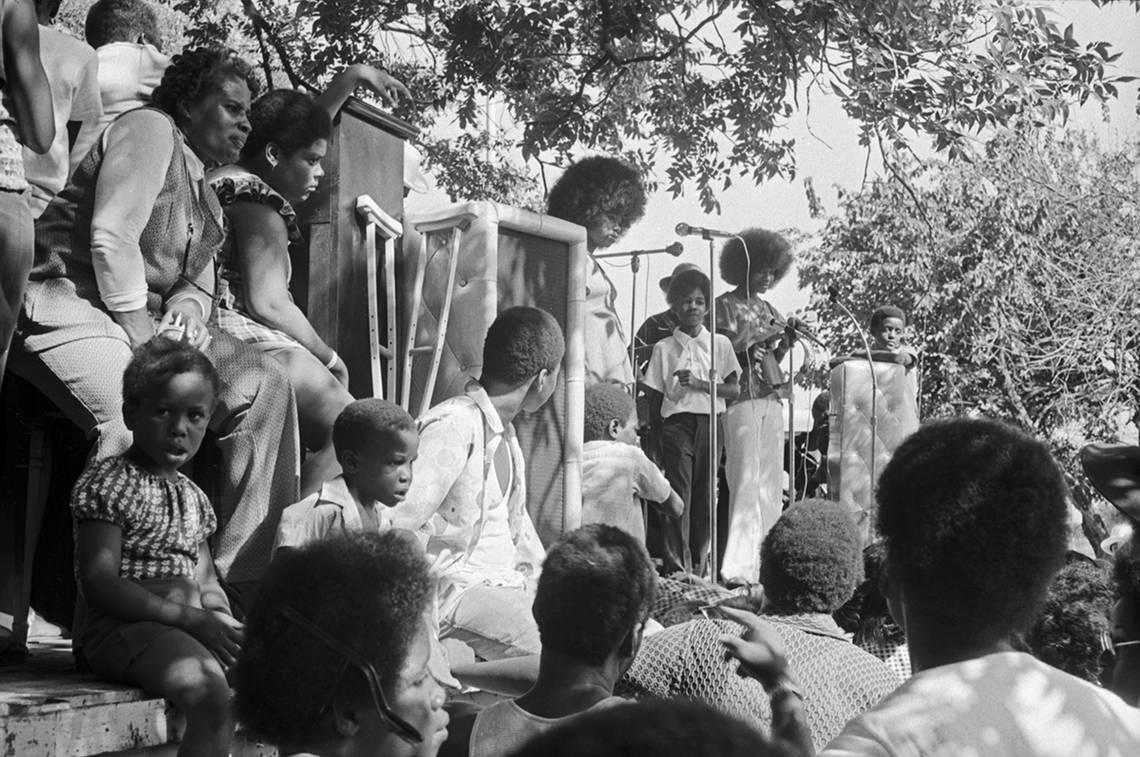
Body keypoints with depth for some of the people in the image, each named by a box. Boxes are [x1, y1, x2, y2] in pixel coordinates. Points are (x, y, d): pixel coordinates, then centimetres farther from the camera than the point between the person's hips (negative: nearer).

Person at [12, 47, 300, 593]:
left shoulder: (205, 195, 25)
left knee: (264, 385, -6)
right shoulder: (150, 129, -3)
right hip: (74, 305, -9)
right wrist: (141, 337, -17)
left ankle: (251, 575, -9)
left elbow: (199, 285, 20)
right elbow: (112, 237, -15)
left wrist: (184, 311, -6)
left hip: (147, 318, 9)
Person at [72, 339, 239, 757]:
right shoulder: (106, 482, -6)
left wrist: (223, 619, -2)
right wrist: (189, 617, -19)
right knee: (210, 695, -33)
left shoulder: (192, 497, 19)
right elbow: (100, 586, -15)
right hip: (123, 626, -8)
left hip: (191, 625, 8)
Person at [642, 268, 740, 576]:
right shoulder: (664, 348, 9)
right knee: (679, 492, -11)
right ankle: (676, 566, -12)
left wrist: (700, 384, -9)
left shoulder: (720, 344, 11)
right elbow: (655, 397, 9)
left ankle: (698, 565, 8)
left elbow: (734, 389, 4)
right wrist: (654, 431, 1)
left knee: (704, 493, 1)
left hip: (710, 423, 2)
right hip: (676, 421, -1)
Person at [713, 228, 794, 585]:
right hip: (741, 398, -7)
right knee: (746, 482, -11)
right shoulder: (725, 306, -1)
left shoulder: (768, 309, 19)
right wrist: (765, 337, -12)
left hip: (772, 399, 7)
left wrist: (786, 340, 1)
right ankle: (738, 565, -11)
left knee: (772, 484, 5)